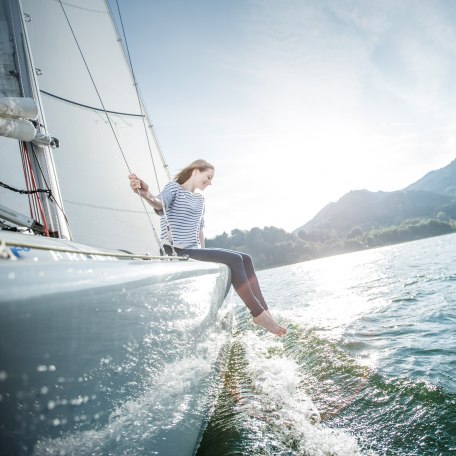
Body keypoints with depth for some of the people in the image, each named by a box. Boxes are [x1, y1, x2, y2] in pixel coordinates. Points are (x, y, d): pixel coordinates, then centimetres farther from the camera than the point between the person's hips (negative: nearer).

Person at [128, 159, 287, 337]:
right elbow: (161, 204, -26)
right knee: (234, 260, -21)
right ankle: (258, 314, -14)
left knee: (245, 259, -4)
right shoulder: (173, 187, -3)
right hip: (176, 253, -8)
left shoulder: (199, 199, 21)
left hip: (194, 251, 9)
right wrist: (147, 195, -49)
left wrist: (205, 255, 13)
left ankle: (265, 311, -7)